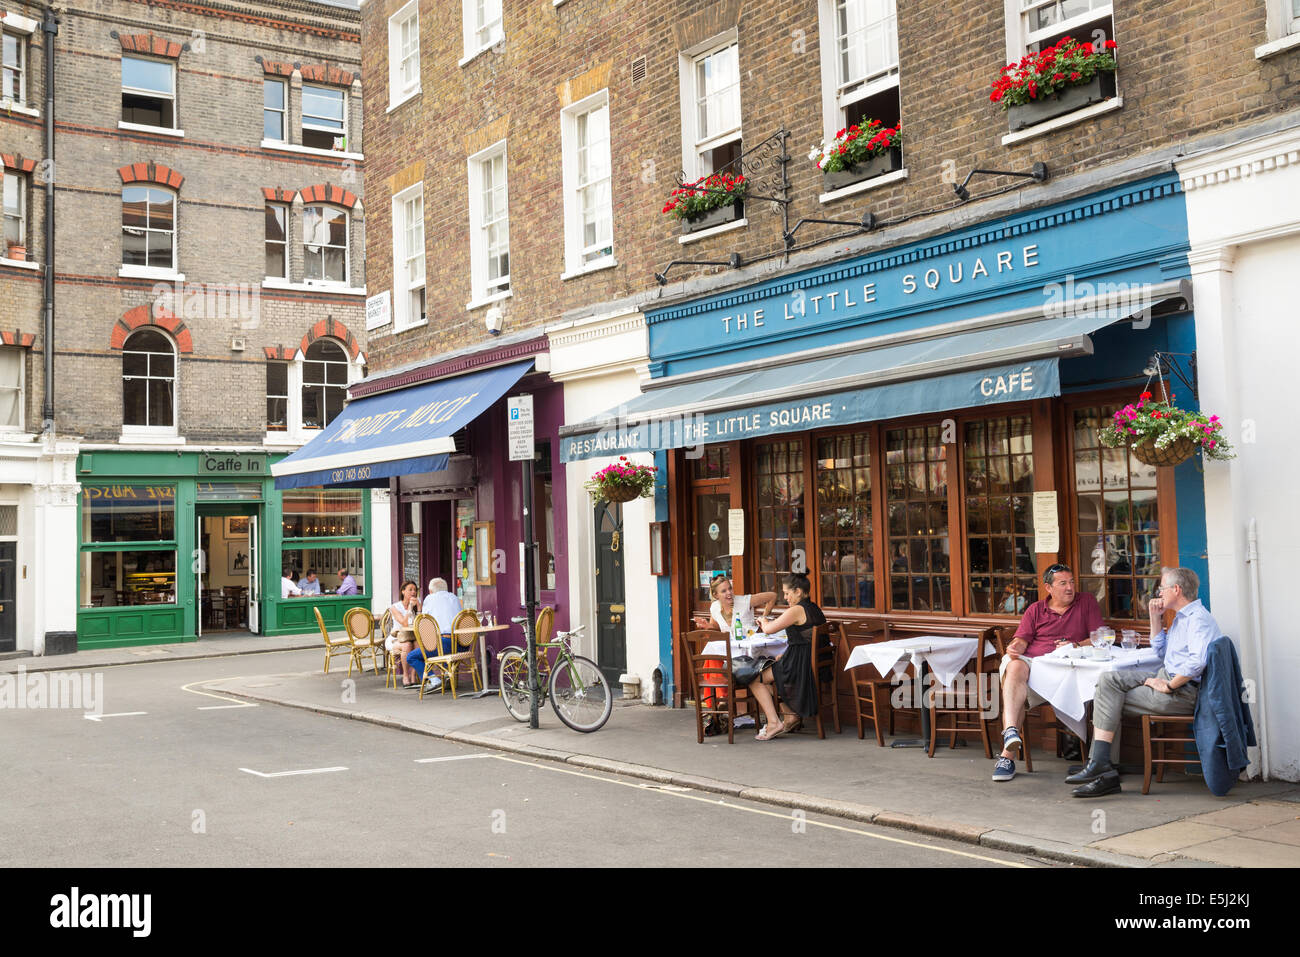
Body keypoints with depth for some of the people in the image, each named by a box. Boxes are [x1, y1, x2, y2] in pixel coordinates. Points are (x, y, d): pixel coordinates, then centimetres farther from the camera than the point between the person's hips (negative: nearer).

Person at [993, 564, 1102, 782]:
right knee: (1014, 667, -37)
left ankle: (1008, 753, -35)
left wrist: (1075, 647, -10)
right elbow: (1022, 639, 11)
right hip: (1030, 661, 2)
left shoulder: (1087, 602, 19)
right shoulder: (1035, 610, 24)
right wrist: (1014, 647, -14)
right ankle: (1011, 731, -50)